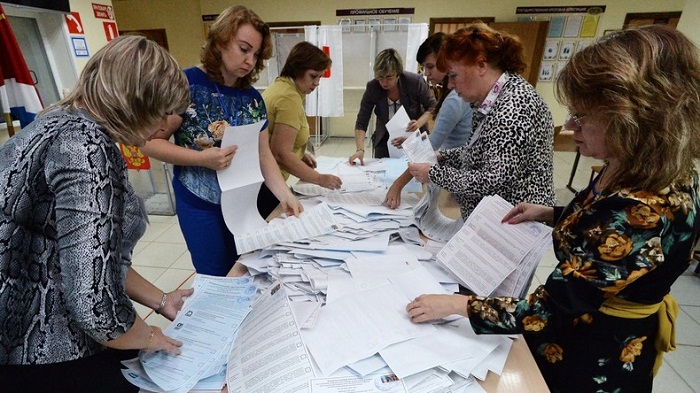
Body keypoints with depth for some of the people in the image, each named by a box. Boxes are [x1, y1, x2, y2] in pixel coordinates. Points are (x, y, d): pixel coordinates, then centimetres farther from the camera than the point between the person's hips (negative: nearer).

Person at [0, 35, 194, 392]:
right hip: (47, 360, -9)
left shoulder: (67, 126, 6)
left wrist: (160, 301, 11)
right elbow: (95, 305, -32)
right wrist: (148, 338, -12)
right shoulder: (85, 146, -26)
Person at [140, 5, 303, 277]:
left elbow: (264, 155, -1)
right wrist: (202, 158, -28)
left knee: (246, 274, 19)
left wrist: (285, 195, -14)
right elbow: (151, 142, -14)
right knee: (217, 279, 10)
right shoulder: (188, 84, -15)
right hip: (200, 205, -5)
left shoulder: (252, 97, 1)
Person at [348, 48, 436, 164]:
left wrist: (419, 123, -25)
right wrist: (360, 149, -32)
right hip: (385, 141, 1)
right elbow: (361, 123, -17)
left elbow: (432, 107, -5)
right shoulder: (372, 87, -19)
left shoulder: (415, 82, -20)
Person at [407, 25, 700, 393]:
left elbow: (547, 312, -34)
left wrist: (454, 304, -28)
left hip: (595, 357, -8)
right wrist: (552, 214, 1)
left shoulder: (641, 212, -37)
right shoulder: (658, 170, -9)